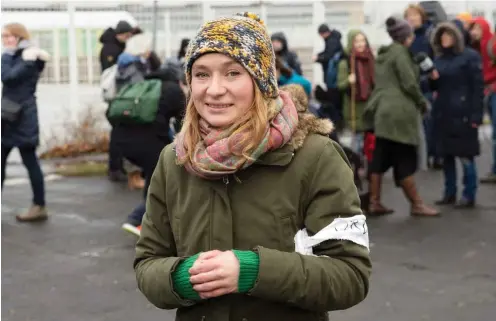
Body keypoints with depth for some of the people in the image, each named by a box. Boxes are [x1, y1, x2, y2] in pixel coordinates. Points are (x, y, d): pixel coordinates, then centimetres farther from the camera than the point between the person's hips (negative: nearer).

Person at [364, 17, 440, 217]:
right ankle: (416, 205, 4)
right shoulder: (400, 52, -9)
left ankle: (374, 203, 10)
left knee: (380, 159, 8)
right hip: (399, 112, -9)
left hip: (383, 111, 9)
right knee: (405, 161, -3)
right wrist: (422, 103, 1)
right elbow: (409, 83, -13)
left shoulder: (383, 54, 17)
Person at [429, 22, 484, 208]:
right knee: (446, 155, 9)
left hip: (462, 114, -6)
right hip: (443, 114, 6)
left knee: (465, 156, -3)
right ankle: (449, 193, 17)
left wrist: (476, 115, -15)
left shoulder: (470, 56, -4)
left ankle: (469, 196, 3)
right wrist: (432, 79, -4)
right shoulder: (439, 59, 14)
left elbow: (478, 87, -9)